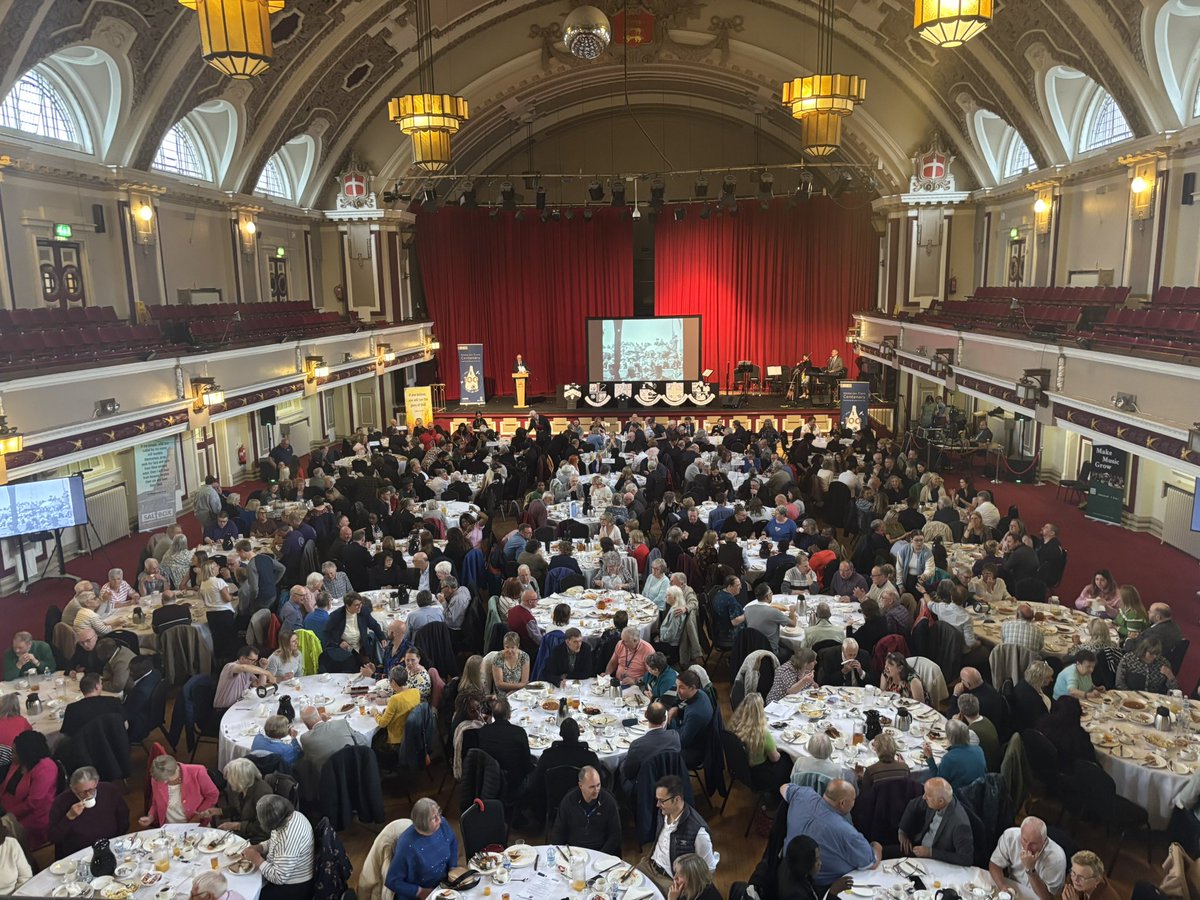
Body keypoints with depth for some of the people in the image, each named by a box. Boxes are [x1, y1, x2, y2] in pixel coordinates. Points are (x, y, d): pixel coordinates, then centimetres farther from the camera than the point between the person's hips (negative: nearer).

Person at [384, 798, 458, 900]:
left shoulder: (442, 824, -10)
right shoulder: (407, 845, -25)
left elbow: (453, 843, 13)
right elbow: (392, 881, -15)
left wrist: (452, 867, 2)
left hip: (445, 883, 5)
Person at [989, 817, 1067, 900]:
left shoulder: (1056, 857, -25)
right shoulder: (1010, 835, -17)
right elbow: (995, 864, -4)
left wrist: (1030, 870, -36)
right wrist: (1002, 886, -23)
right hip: (1011, 887, 2)